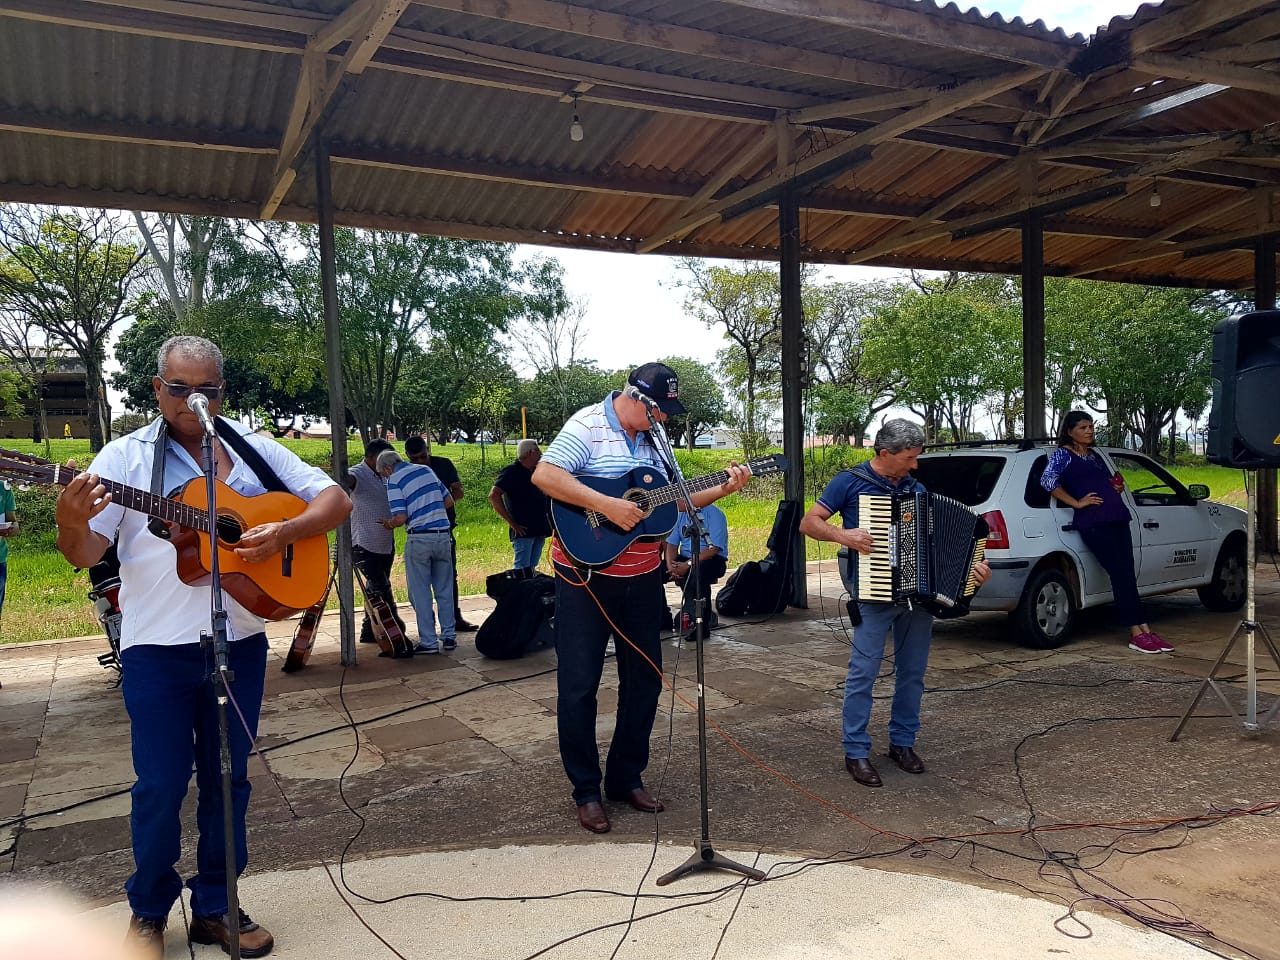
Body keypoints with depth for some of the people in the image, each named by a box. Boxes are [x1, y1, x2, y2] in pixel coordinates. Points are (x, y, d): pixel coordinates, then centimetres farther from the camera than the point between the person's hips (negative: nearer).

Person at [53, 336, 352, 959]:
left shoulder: (254, 450, 5)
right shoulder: (127, 456, -1)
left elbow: (336, 500, 2)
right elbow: (84, 554, -5)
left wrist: (283, 533, -15)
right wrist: (70, 522, -28)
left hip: (240, 643, 3)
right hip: (158, 649, -2)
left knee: (228, 777, 12)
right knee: (161, 784, 5)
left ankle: (214, 907, 28)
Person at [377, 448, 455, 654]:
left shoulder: (394, 481, -6)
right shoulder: (426, 470, 11)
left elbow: (401, 518, -14)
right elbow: (449, 501, 14)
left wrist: (389, 524, 7)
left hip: (419, 538, -5)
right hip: (443, 534, 5)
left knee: (420, 593, 5)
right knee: (445, 591, 14)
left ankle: (428, 642, 7)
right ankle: (449, 637, 18)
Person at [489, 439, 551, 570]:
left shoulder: (535, 472, 14)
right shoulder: (512, 471, -9)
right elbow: (494, 495, -20)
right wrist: (511, 522, -18)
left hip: (539, 529, 8)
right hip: (524, 530, -8)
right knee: (521, 570, -9)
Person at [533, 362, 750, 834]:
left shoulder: (653, 439, 10)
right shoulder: (588, 425, -12)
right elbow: (544, 475, -25)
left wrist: (722, 489, 1)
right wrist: (606, 504, -29)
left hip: (642, 577, 7)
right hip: (586, 574, -7)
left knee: (644, 679, 12)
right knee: (579, 684, 1)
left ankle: (626, 777, 28)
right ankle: (586, 790, 15)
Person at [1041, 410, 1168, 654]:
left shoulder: (1095, 455, 26)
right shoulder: (1063, 454, 2)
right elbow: (1047, 480, -14)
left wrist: (1118, 486, 12)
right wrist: (1076, 503, -15)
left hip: (1117, 519, 7)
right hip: (1093, 522, -7)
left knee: (1127, 576, 2)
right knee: (1121, 575, -12)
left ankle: (1145, 630, 2)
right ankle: (1136, 634, -9)